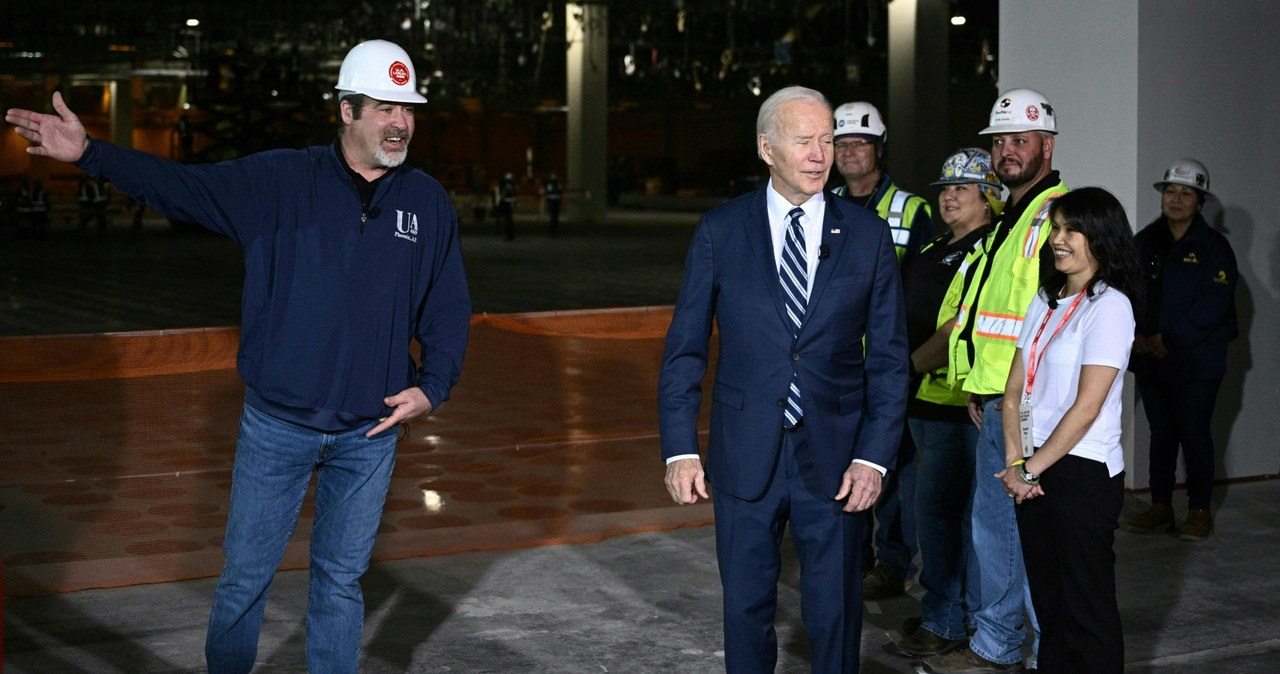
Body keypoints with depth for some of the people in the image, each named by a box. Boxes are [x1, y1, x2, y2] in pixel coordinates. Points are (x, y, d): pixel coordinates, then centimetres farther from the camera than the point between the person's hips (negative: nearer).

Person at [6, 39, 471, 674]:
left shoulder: (428, 202, 3)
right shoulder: (280, 181, -3)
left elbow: (449, 308, 10)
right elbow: (183, 186, -11)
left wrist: (432, 385, -4)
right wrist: (89, 153, -23)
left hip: (370, 432, 2)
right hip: (277, 426, -1)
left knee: (341, 578, 14)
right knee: (245, 575, 7)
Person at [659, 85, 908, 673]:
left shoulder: (868, 235, 0)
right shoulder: (719, 232, -1)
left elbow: (889, 358, 1)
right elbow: (684, 350, 1)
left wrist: (874, 457, -7)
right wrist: (680, 449, -6)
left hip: (835, 461, 0)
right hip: (745, 457, 0)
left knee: (836, 613, 9)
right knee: (746, 607, 11)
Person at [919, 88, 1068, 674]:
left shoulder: (1060, 216, -13)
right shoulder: (1009, 219, 19)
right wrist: (977, 385, 17)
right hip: (993, 403, 10)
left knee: (1033, 530, -4)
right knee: (990, 522, 16)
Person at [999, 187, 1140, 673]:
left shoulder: (1109, 306, -10)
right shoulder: (1045, 301, 13)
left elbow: (1087, 406, -15)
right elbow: (1014, 390, 9)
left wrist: (1032, 467, -12)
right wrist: (1015, 462, -4)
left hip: (1082, 469, -7)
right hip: (1033, 470, 7)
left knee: (1086, 609, 1)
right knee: (1046, 596, 13)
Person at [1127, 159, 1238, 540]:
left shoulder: (1213, 247, -5)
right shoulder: (1145, 242, 9)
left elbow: (1213, 305, -13)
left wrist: (1169, 339, -17)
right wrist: (1136, 334, -9)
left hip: (1197, 362, -4)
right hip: (1150, 360, 4)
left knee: (1194, 434, -1)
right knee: (1161, 433, 10)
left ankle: (1199, 512, 9)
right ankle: (1160, 508, 19)